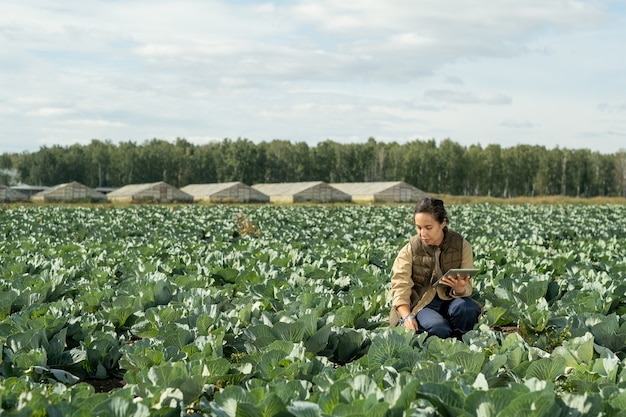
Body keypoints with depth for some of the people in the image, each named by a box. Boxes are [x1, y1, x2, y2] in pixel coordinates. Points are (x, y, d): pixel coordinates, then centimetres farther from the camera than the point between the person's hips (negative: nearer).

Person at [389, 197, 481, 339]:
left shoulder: (462, 246, -2)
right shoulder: (409, 250, -5)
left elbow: (467, 288, -4)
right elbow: (400, 287, -10)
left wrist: (459, 289, -30)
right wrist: (407, 316, -28)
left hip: (450, 300, 3)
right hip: (420, 304, -3)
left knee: (468, 309, -32)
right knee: (439, 328, -35)